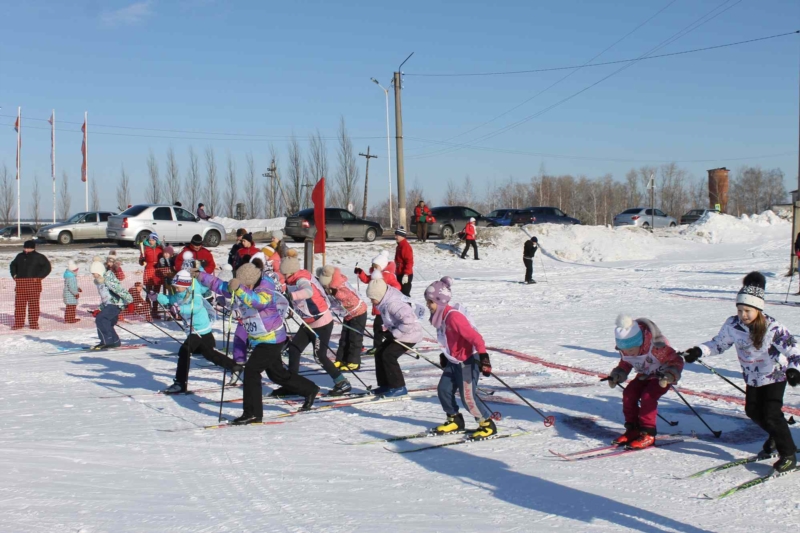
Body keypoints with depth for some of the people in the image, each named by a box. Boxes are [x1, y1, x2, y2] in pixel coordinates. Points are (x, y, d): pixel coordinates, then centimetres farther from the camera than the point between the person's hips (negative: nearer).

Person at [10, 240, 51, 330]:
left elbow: (47, 267, -5)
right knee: (19, 304, 3)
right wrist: (14, 275, 15)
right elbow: (13, 265, 31)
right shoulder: (20, 256, 15)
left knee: (33, 305, -2)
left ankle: (34, 323, 6)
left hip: (34, 283, -4)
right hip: (20, 284, 4)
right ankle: (18, 323, 11)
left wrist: (39, 277, -11)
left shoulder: (39, 257, -1)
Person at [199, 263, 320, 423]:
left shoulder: (266, 292, -24)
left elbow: (256, 300, -46)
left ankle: (253, 413, -8)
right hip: (259, 340, 10)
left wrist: (239, 290, -58)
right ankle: (310, 390, 38)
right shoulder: (241, 290, -1)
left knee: (251, 370, -15)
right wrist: (200, 276, 0)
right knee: (277, 373, 20)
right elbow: (220, 286, 5)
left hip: (272, 340, -9)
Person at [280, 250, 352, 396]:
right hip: (309, 323, 9)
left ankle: (343, 383, 6)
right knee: (294, 348, 8)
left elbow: (308, 291, -48)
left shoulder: (302, 280, -24)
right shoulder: (293, 281, 3)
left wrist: (292, 295, -63)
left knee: (319, 356, -6)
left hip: (322, 323, -9)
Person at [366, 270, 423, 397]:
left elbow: (409, 321, -38)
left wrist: (394, 333, -29)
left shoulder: (393, 304, -30)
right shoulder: (385, 301, -1)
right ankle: (385, 385, 16)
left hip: (409, 334, -10)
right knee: (380, 354, 6)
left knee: (388, 356, -17)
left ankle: (399, 387, -6)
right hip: (396, 333, 10)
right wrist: (387, 329, 3)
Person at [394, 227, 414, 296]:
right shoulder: (399, 246, 13)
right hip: (399, 274, 10)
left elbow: (409, 262, -23)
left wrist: (406, 274, -26)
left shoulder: (406, 246, -18)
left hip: (405, 275, -10)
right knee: (401, 292, 16)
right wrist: (397, 272, 25)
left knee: (405, 293, -8)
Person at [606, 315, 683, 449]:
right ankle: (633, 429, 1)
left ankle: (648, 434, -16)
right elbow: (624, 365, 4)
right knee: (629, 393, -13)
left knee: (648, 396, -26)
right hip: (644, 376, 6)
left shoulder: (656, 347, -35)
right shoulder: (625, 351, -15)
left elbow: (677, 361, -27)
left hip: (662, 377, -6)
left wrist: (668, 376, -43)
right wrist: (616, 376, -14)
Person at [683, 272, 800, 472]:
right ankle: (776, 438, 42)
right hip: (752, 377, 6)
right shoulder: (733, 325, -15)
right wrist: (699, 351, -16)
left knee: (771, 414, -12)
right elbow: (718, 344, -1)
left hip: (775, 376, -6)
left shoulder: (772, 327, -27)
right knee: (753, 412, 15)